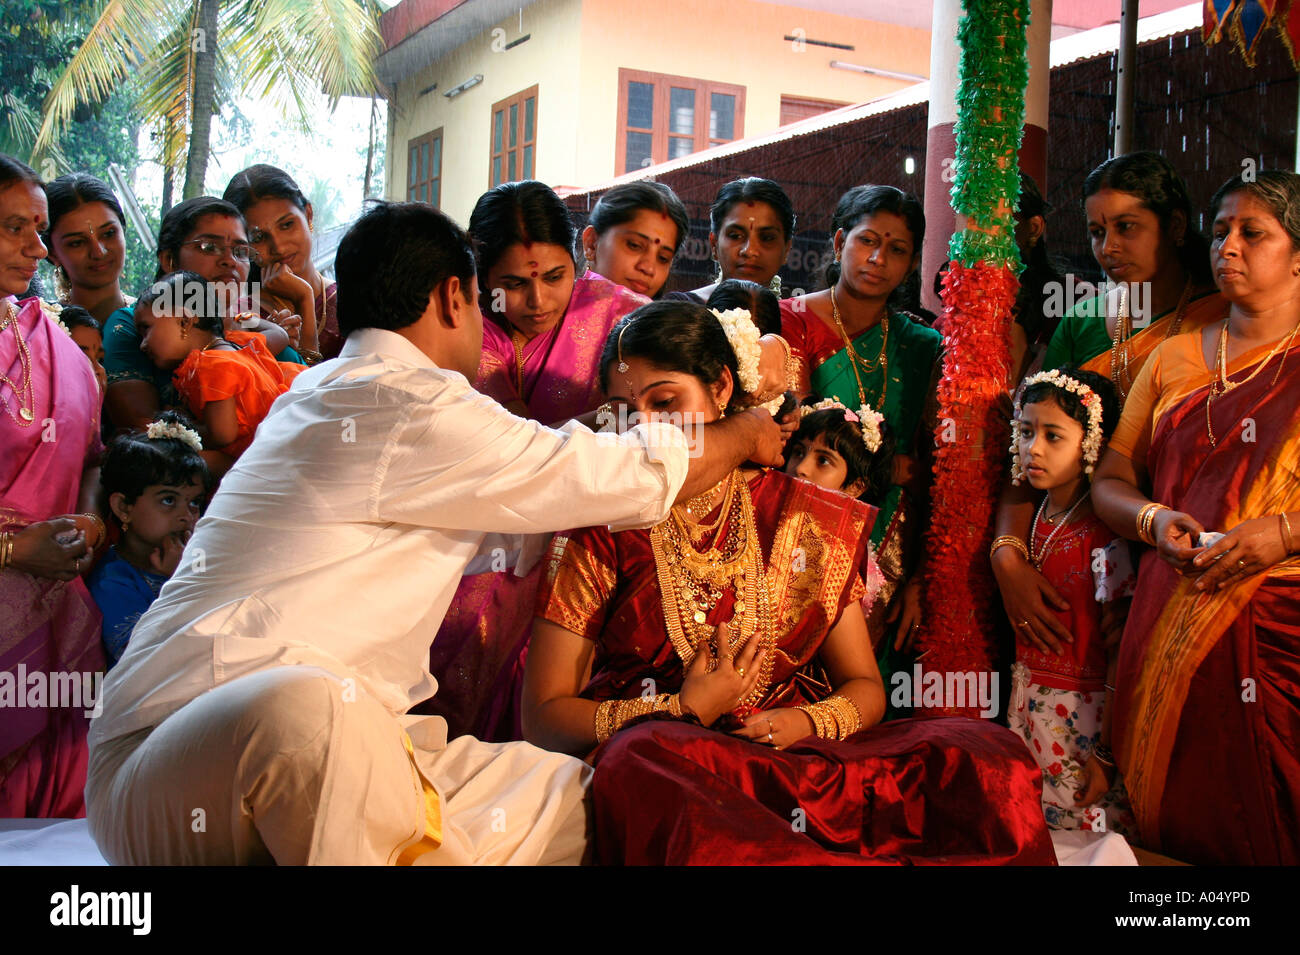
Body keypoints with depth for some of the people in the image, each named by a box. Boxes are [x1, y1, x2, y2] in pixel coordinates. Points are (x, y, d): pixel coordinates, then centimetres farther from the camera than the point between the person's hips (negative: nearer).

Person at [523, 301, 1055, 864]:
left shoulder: (803, 517, 13)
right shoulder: (601, 526, 6)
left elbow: (865, 687, 14)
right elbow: (544, 716, 1)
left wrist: (809, 722, -8)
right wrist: (682, 712, -11)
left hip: (795, 756, 2)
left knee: (985, 753, -23)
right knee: (646, 756, -40)